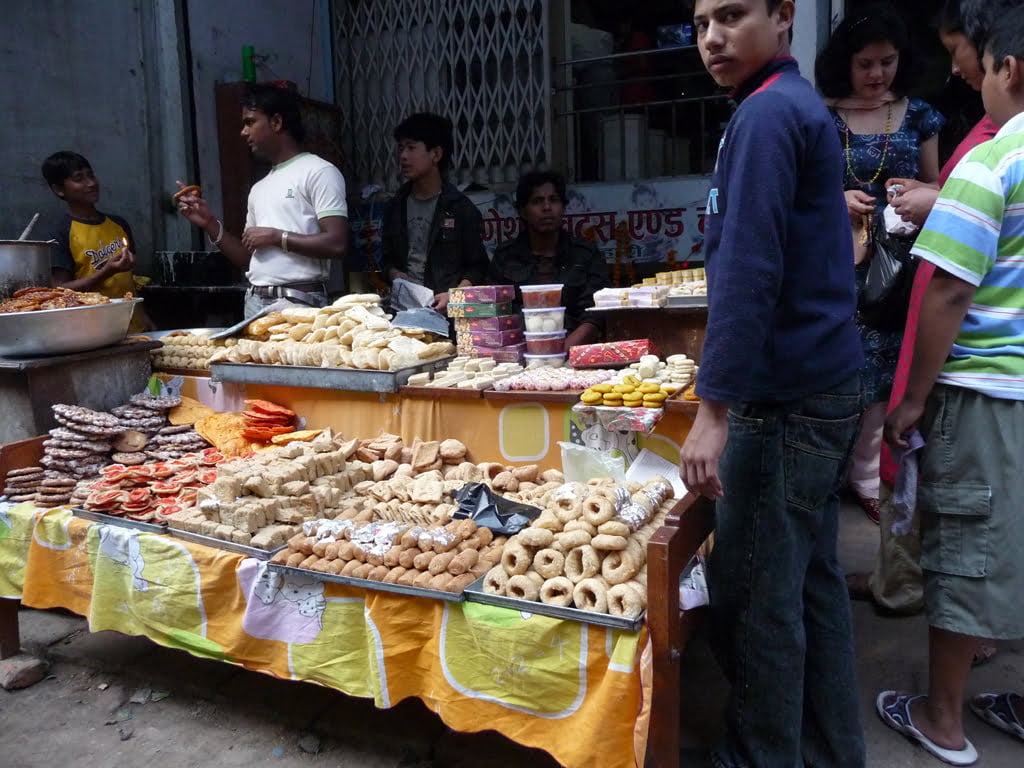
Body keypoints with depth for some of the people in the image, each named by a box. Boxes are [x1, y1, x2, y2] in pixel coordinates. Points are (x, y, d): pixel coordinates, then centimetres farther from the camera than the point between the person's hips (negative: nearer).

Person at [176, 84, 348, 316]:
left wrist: (276, 236, -10)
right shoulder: (259, 188, 20)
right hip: (255, 303, 7)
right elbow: (247, 259, 21)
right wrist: (210, 224, 9)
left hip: (299, 303, -7)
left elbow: (337, 244, -15)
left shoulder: (320, 172, -3)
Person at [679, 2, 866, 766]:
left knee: (754, 594, 0)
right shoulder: (804, 106, 19)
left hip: (783, 397, -10)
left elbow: (747, 272, -22)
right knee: (811, 580, 17)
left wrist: (713, 408, -23)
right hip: (824, 383, 10)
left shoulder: (765, 114, -12)